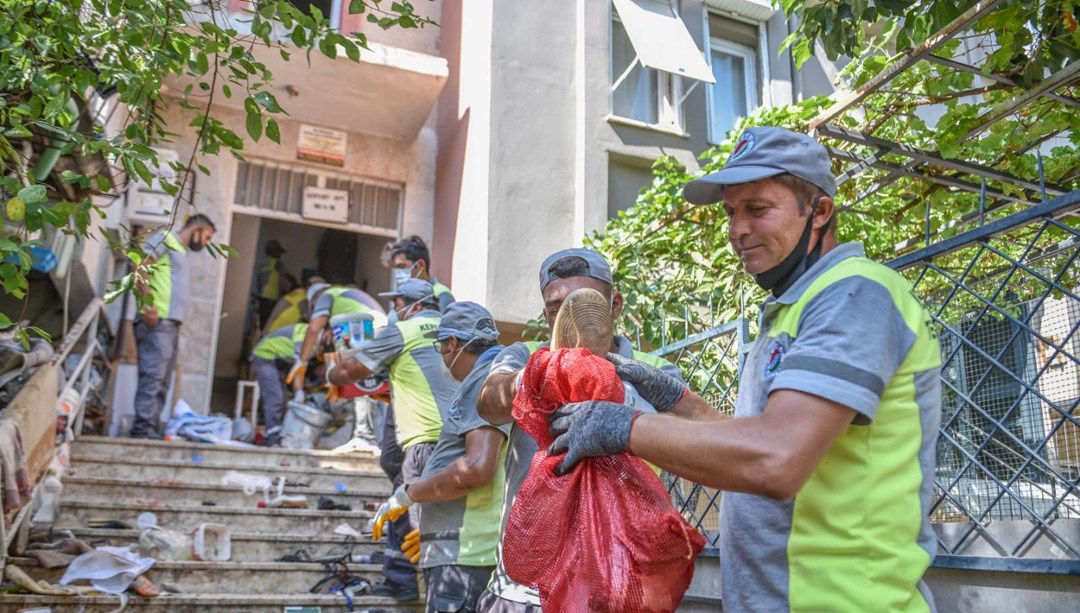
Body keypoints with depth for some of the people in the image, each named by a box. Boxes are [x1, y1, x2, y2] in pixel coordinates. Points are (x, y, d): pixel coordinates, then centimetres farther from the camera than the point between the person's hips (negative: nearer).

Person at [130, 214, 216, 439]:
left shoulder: (181, 252, 26)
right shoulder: (166, 237, 2)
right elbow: (139, 265, -12)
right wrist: (148, 303, -19)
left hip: (170, 324, 9)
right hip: (156, 322, -9)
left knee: (161, 382, 7)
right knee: (153, 377, -12)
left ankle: (151, 429, 9)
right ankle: (143, 429, -12)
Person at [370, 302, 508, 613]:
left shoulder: (488, 380, -11)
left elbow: (477, 469, -24)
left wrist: (406, 494, -12)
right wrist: (430, 532, 27)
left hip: (466, 554, -10)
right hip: (466, 550, 10)